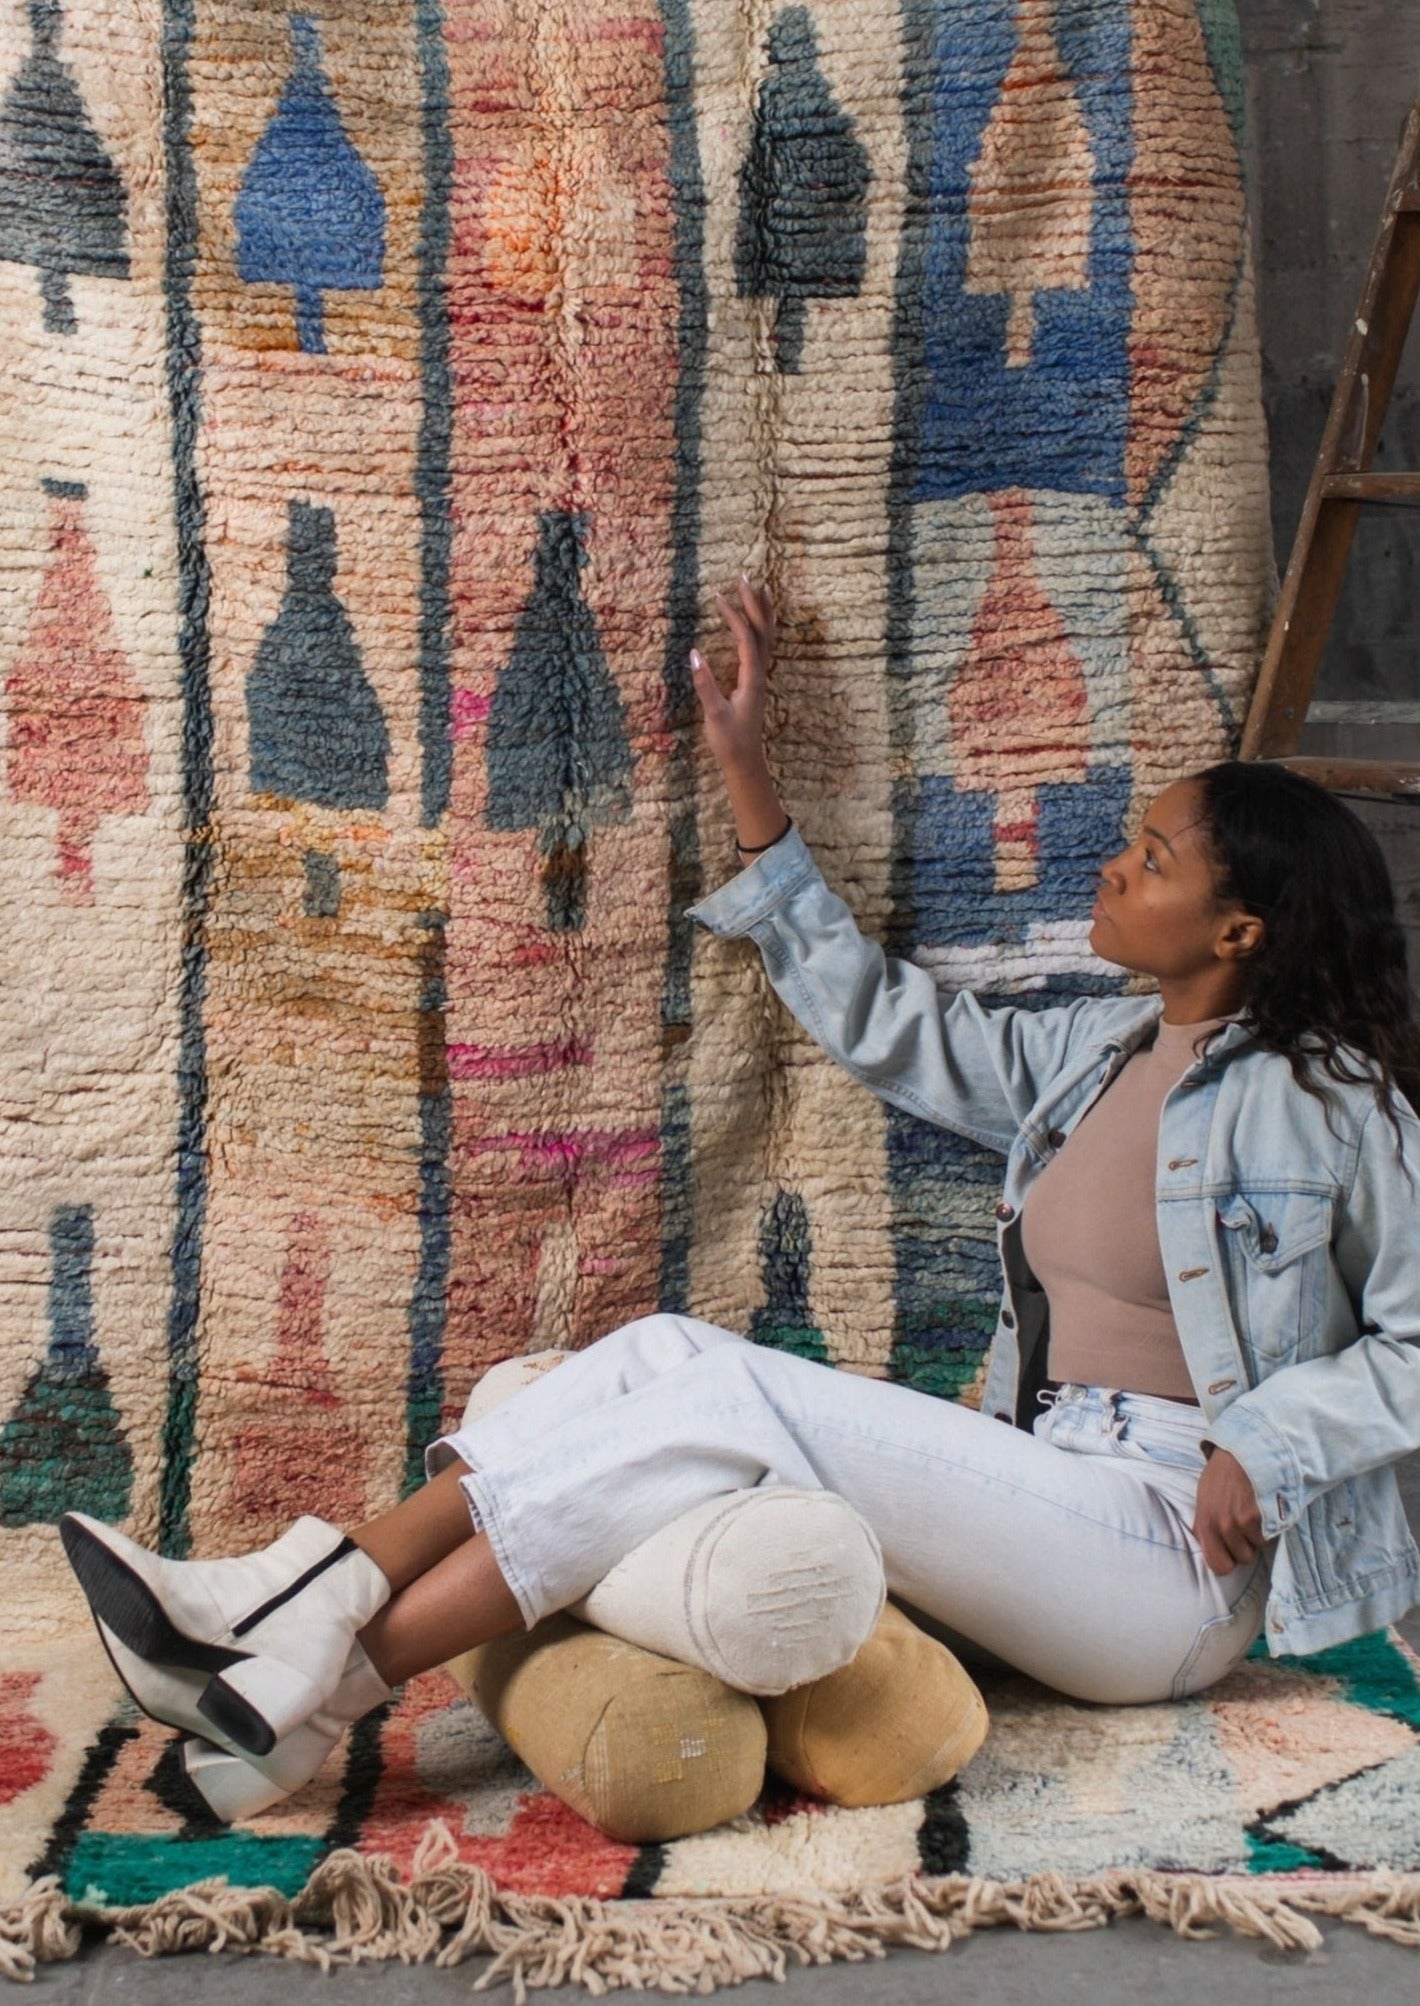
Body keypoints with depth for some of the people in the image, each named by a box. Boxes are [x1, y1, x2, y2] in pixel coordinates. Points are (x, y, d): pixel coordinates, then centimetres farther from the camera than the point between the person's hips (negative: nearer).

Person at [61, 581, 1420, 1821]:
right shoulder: (1101, 1049, 13)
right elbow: (880, 1025, 15)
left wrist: (1266, 1444, -18)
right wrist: (745, 779, 14)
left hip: (1173, 1557, -7)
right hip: (1040, 1492, 7)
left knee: (731, 1399, -25)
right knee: (666, 1355, -15)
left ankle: (310, 1692, -25)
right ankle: (280, 1602, -20)